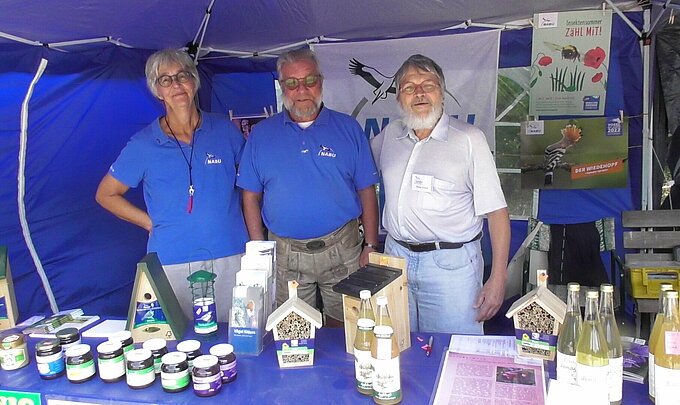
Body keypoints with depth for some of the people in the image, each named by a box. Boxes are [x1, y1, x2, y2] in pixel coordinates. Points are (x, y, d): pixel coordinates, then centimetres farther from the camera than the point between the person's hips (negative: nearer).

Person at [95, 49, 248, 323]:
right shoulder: (143, 144, 1)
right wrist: (153, 223, 1)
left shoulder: (224, 130, 4)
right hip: (172, 262, -1)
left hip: (229, 256, 1)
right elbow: (106, 195, 11)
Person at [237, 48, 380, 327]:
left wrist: (371, 247, -2)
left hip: (342, 250, 0)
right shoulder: (261, 134, 4)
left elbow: (366, 191, 2)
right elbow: (251, 196, 5)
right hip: (284, 255, 1)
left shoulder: (348, 129, 2)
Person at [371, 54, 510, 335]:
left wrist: (498, 279, -13)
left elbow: (496, 212, -9)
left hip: (450, 264, -4)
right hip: (395, 256, 5)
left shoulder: (469, 139, -7)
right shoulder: (389, 135, 7)